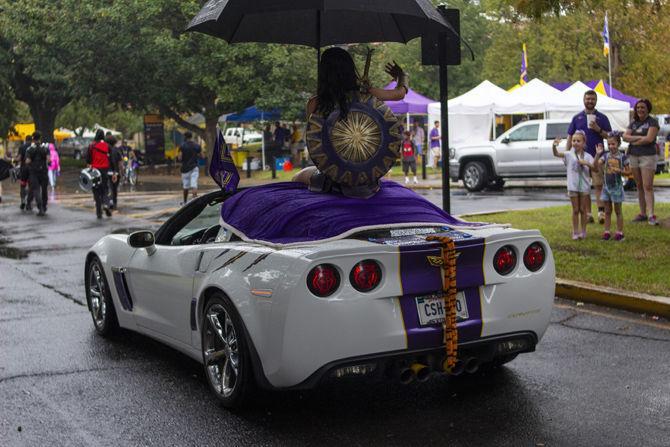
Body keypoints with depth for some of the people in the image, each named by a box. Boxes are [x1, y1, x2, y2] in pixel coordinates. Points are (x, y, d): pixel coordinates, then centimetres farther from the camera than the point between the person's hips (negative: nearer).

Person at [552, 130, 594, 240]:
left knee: (583, 210, 8)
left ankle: (583, 231, 19)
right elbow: (556, 154, -21)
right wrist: (554, 146, -42)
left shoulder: (587, 156, -1)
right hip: (573, 186, 0)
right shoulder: (569, 154, -3)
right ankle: (575, 232, 15)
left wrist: (586, 163, -25)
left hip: (584, 186, 1)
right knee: (575, 210, 6)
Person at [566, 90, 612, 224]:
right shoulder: (577, 118, 11)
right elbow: (570, 137, 11)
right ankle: (588, 214, 10)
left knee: (599, 185, -10)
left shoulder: (602, 118, 7)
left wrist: (598, 130, -13)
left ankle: (601, 212, -13)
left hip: (597, 157, -2)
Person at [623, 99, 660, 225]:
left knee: (648, 186, -12)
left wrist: (634, 142, -4)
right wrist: (639, 137, -12)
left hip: (648, 156, -6)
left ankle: (651, 215, -15)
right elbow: (625, 136, 2)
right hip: (634, 156, 6)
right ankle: (642, 213, 14)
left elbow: (649, 139, -14)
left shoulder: (652, 122, -2)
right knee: (639, 186, 9)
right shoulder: (633, 123, 15)